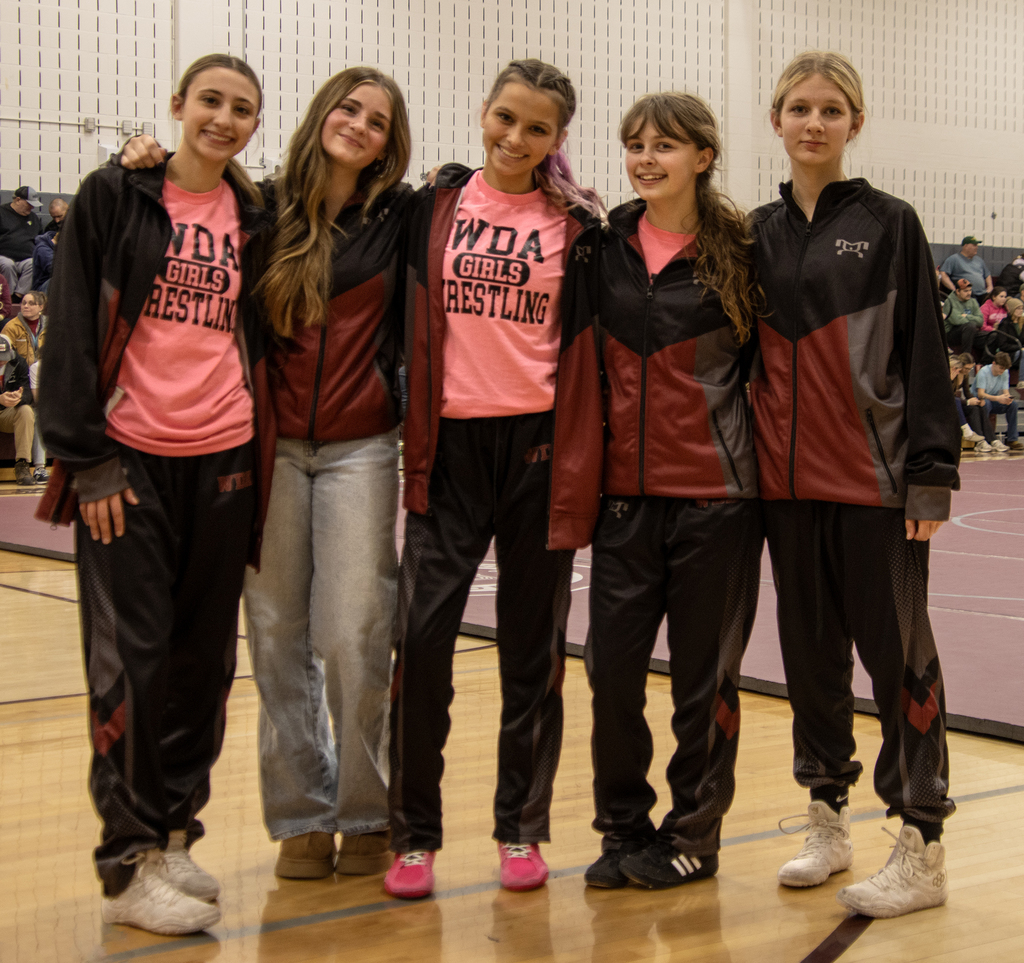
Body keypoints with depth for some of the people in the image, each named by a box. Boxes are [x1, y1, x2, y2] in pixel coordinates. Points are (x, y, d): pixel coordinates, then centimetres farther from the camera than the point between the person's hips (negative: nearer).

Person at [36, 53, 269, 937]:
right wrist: (85, 458, -10)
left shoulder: (254, 220, 11)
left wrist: (259, 460, 8)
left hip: (223, 462, 4)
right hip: (130, 461, -4)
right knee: (133, 657, -4)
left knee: (205, 659, 7)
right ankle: (129, 863, 6)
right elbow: (71, 332, -4)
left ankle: (174, 834, 22)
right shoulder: (114, 199, 0)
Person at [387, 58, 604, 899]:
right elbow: (411, 324, 12)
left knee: (532, 643, 7)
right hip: (451, 443, 1)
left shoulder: (576, 227, 4)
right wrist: (414, 443, 5)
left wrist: (580, 464, -1)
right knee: (422, 632, -6)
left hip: (539, 444, 0)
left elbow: (588, 347, 5)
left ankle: (522, 828, 19)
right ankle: (414, 834, 7)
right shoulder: (435, 208, 7)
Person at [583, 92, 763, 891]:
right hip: (625, 489, 3)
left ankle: (694, 834, 20)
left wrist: (759, 457, 1)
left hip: (716, 493, -2)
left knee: (705, 669, 5)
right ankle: (624, 829, 20)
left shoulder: (741, 250, -2)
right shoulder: (602, 246, 5)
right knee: (611, 661, 3)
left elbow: (768, 359, 5)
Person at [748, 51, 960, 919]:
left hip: (875, 479, -4)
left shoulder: (890, 225, -1)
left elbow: (925, 356, -3)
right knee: (810, 650, 11)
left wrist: (931, 473, -9)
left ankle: (922, 847, 7)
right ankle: (828, 821, 25)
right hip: (787, 479, 4)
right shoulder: (757, 235, 10)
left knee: (896, 652, 0)